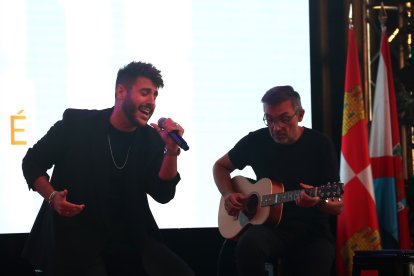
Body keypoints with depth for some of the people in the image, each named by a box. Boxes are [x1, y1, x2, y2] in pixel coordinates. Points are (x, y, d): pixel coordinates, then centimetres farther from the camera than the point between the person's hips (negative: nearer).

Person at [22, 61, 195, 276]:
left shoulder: (151, 139, 4)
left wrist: (172, 151, -15)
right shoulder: (76, 123, -6)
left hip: (130, 239, 4)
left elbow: (163, 194, -2)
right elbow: (32, 163, 3)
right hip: (75, 236, -3)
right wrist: (53, 197, -14)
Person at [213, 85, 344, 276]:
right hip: (269, 226, 1)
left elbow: (338, 206, -3)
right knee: (249, 245, -33)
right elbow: (220, 166, 21)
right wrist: (228, 195, 1)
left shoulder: (320, 145, -4)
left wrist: (318, 201, -27)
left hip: (312, 231, -1)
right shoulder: (256, 141, 3)